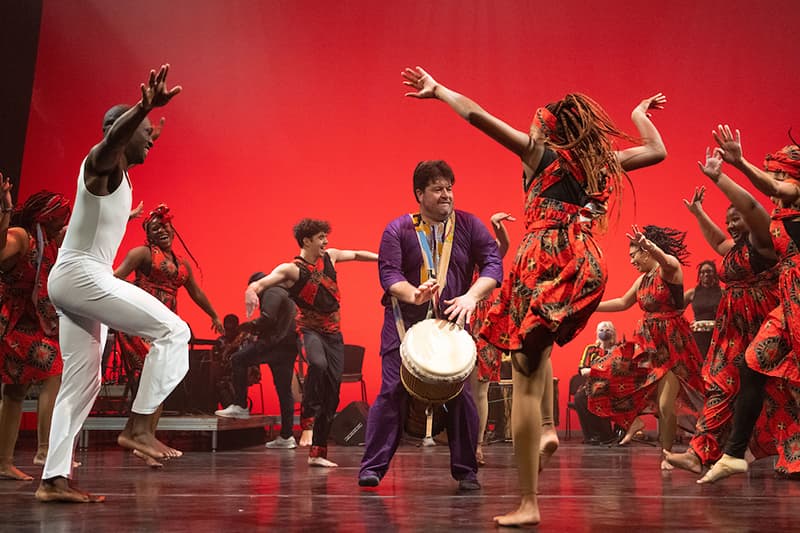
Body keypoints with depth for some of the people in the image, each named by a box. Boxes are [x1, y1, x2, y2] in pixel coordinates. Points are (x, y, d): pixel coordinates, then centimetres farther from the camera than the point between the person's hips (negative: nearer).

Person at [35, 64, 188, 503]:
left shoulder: (118, 173, 19)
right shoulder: (101, 162, -10)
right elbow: (112, 136, -35)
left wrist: (147, 129, 61)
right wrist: (144, 108, -54)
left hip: (77, 280, 11)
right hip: (80, 274, -10)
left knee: (81, 381, 9)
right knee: (173, 331, -14)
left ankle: (53, 480, 10)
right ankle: (138, 427, -16)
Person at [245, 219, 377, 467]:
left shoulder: (330, 256, 8)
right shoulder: (291, 269, -10)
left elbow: (357, 254, 24)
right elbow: (261, 282, -23)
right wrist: (252, 291, -45)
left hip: (334, 334, 5)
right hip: (309, 331, -5)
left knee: (332, 394, 1)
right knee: (318, 364, -39)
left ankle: (317, 452, 8)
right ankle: (308, 415, -20)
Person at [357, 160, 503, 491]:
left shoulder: (468, 225, 4)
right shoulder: (398, 230, 0)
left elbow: (493, 263, -4)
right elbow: (388, 273, -9)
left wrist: (472, 296, -21)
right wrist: (414, 294, -30)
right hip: (405, 325, -1)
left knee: (461, 395, -1)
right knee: (392, 393, -4)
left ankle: (466, 471, 12)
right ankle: (373, 467, 4)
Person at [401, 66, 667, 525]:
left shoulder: (541, 153, 5)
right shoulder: (603, 160, 17)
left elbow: (476, 114, 1)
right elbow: (657, 151, 32)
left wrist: (437, 90, 13)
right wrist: (640, 115, 46)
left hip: (547, 261, -6)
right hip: (588, 268, 6)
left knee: (527, 379, -5)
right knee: (541, 344, 36)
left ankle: (529, 503, -6)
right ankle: (545, 432, 18)